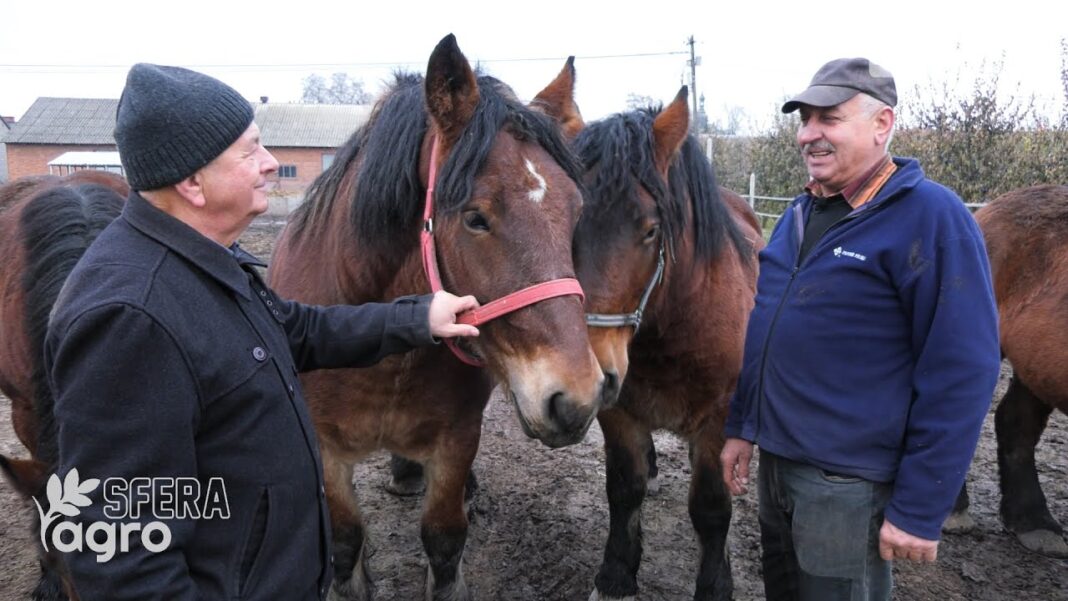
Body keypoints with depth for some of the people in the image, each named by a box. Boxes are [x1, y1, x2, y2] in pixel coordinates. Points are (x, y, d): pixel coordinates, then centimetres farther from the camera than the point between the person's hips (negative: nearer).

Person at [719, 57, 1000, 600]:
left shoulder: (931, 217, -16)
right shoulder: (801, 212, 8)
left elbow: (961, 373, -18)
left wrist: (919, 509, -18)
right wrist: (740, 425, 15)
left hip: (846, 483, -7)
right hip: (775, 459, 7)